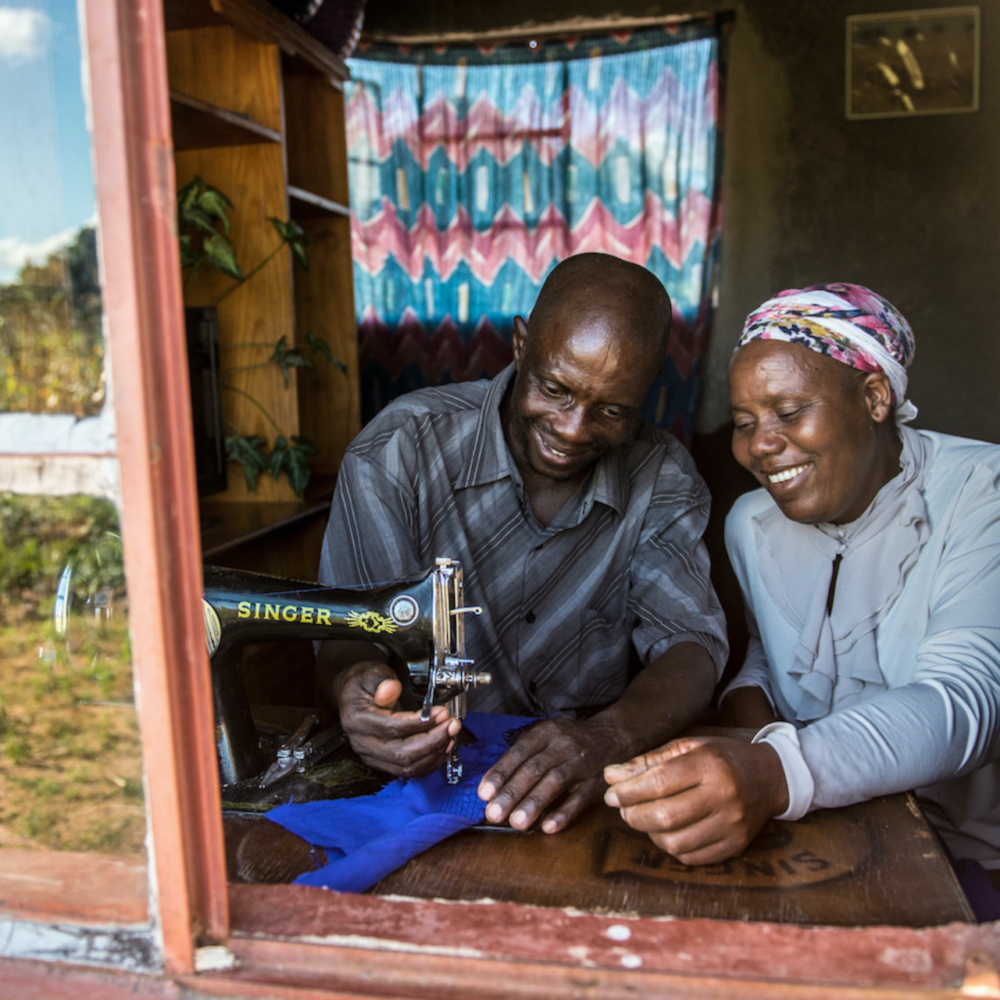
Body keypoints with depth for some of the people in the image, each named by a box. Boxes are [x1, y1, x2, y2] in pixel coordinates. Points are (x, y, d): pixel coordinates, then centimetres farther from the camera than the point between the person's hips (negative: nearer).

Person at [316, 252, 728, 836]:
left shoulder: (664, 482, -3)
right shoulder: (399, 453, -11)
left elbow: (690, 643, -13)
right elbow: (349, 636, -10)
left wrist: (610, 735, -35)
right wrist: (354, 686, -35)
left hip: (590, 791, 2)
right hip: (423, 773, -1)